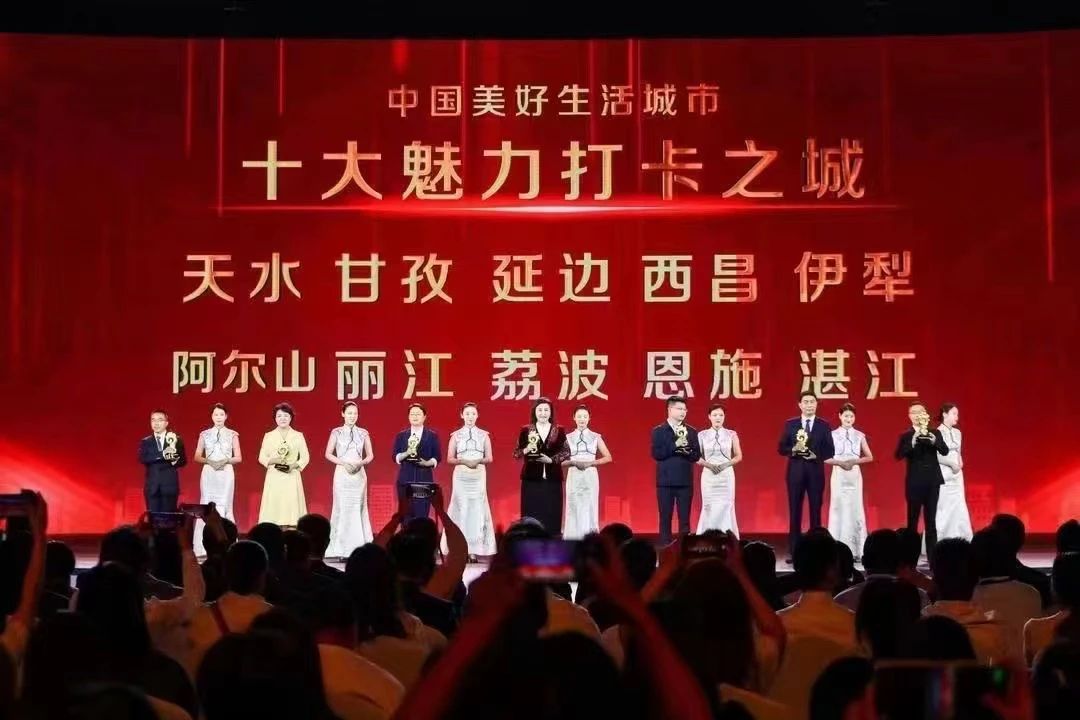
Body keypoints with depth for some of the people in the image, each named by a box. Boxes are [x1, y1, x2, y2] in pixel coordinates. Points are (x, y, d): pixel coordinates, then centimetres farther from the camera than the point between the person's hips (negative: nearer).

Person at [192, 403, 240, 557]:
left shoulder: (232, 435, 5)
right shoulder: (204, 434, 8)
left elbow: (238, 458, 5)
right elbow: (197, 457, 8)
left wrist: (226, 460, -12)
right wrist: (208, 461, -10)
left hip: (226, 473, -1)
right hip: (208, 473, 1)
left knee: (224, 506, -3)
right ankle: (205, 547, -2)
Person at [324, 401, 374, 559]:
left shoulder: (363, 433, 7)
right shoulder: (336, 432, 3)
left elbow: (370, 455, 9)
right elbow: (328, 454, 2)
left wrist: (361, 463, -10)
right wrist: (343, 463, -12)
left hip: (359, 474, 2)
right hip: (342, 473, -2)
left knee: (358, 508, -1)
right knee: (342, 507, -3)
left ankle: (358, 546, 1)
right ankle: (340, 547, 0)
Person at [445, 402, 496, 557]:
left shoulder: (484, 435, 7)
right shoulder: (456, 435, 5)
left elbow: (489, 458, 7)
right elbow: (450, 459, 5)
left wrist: (479, 461, -12)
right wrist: (463, 461, -12)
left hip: (478, 476, 1)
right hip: (461, 476, -1)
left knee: (477, 508, -4)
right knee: (461, 508, -6)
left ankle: (474, 549, -3)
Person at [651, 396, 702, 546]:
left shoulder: (691, 432, 8)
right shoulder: (658, 431, 2)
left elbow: (697, 456, 4)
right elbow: (656, 454, -9)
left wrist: (686, 451, -16)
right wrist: (675, 446, -17)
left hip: (685, 481, 2)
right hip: (665, 481, -2)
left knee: (685, 519, 2)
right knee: (665, 518, 2)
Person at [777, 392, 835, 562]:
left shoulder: (824, 425, 4)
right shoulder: (790, 424, 5)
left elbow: (829, 451, 1)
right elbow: (781, 448, 3)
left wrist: (816, 455, -16)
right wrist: (793, 450, -15)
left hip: (815, 471, 0)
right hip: (795, 471, 0)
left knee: (815, 511, 3)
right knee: (794, 511, 2)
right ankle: (793, 551, 6)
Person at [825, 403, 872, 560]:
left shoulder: (860, 435, 6)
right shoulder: (832, 434, 2)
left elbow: (869, 457, 9)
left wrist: (855, 461, -7)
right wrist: (839, 462, -13)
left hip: (855, 475, 1)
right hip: (838, 475, -1)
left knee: (855, 509, -1)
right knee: (838, 509, -3)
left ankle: (856, 551, 2)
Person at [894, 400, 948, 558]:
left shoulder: (935, 433, 7)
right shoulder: (905, 435, 0)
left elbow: (945, 451, -5)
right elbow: (899, 455, -13)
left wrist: (934, 440, -23)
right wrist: (912, 442, -28)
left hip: (932, 481, 2)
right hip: (914, 482, -2)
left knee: (931, 520, 4)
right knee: (912, 520, -1)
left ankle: (932, 556, 7)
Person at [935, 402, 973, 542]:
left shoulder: (957, 432, 12)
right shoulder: (938, 432, -11)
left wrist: (960, 462, -1)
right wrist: (952, 464, -15)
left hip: (956, 475, 7)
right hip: (943, 475, -7)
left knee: (959, 508, 5)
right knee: (943, 509, -4)